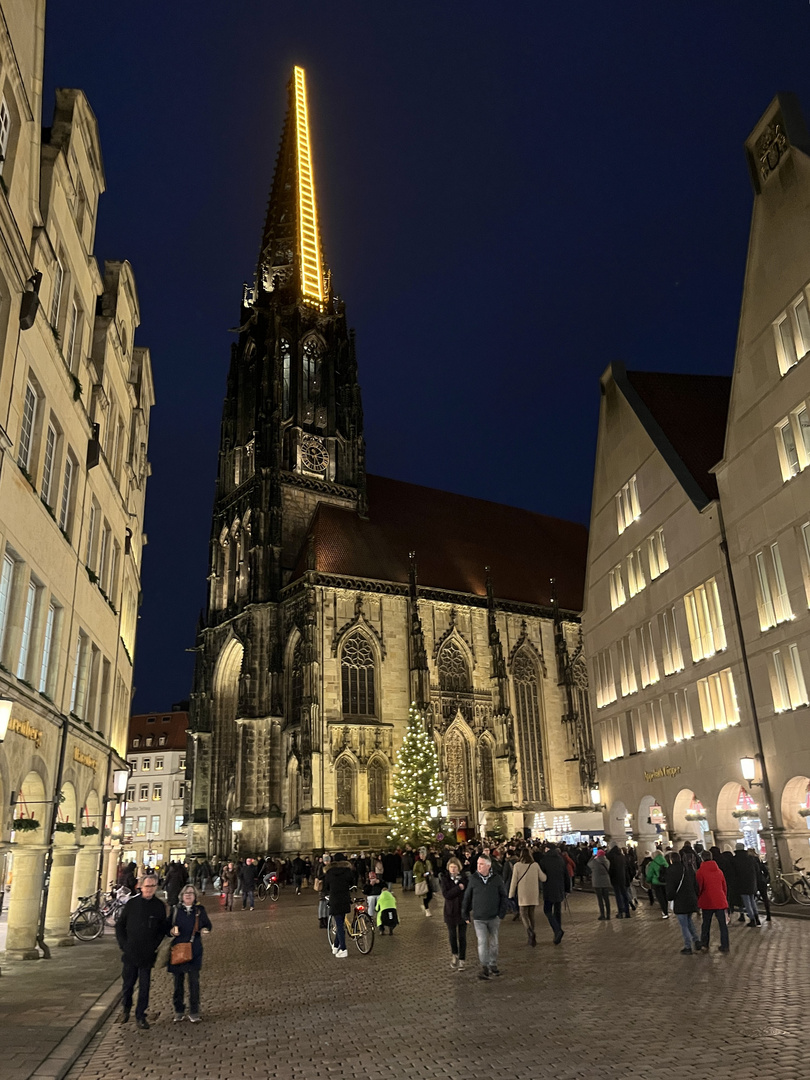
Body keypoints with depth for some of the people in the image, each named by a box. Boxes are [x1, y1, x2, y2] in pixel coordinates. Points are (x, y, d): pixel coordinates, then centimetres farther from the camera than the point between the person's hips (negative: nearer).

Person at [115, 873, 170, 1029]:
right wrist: (123, 945, -2)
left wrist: (155, 946, -2)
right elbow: (120, 926, 5)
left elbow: (163, 928, 8)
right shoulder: (131, 903, -2)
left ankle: (140, 1016, 15)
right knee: (128, 983, 10)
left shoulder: (159, 906, 0)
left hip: (148, 955, 0)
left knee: (144, 986, 2)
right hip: (130, 952, 0)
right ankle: (125, 1008, 36)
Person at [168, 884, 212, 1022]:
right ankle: (179, 1011, 23)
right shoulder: (176, 910, 4)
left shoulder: (200, 910, 4)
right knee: (178, 980, 8)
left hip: (194, 950, -1)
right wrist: (172, 931, -12)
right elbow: (168, 927, 9)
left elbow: (208, 925, 10)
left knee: (194, 980, -2)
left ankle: (194, 1012, 8)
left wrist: (204, 930, -11)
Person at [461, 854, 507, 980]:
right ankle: (484, 967, 5)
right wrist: (465, 914, 1)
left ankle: (493, 965, 30)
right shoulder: (473, 879, -7)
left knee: (493, 942, 13)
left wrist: (501, 913, -5)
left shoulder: (497, 879, -8)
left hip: (494, 917, 1)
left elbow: (503, 896, 0)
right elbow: (467, 897, 1)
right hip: (479, 918, -1)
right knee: (482, 942, -7)